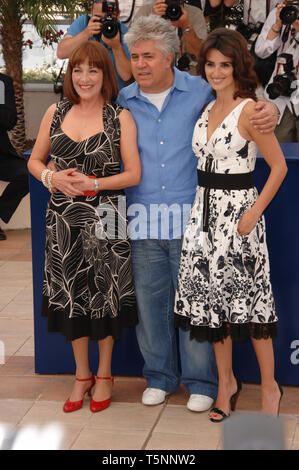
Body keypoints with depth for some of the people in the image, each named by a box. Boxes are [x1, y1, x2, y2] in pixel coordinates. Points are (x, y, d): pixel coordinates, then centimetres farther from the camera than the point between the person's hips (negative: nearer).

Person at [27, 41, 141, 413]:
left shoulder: (120, 118, -4)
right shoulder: (56, 113, 5)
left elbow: (133, 174, -6)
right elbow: (34, 161, 12)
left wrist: (93, 184, -18)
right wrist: (52, 178, -9)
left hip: (103, 219, -3)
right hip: (63, 218, 3)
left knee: (104, 295, 5)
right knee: (70, 296, 10)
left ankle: (104, 374, 25)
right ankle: (82, 375, 27)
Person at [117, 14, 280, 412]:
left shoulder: (200, 92, 2)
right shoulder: (123, 101, 8)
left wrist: (269, 111, -11)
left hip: (189, 218, -2)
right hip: (142, 219, 2)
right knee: (149, 298, 9)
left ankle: (201, 380, 16)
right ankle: (160, 375, 27)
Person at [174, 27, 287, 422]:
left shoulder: (249, 110, -12)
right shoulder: (207, 110, 11)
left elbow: (279, 166, -12)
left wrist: (253, 214, -16)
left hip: (237, 211, -7)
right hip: (205, 210, 7)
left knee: (249, 300, -1)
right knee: (212, 298, 10)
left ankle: (270, 387, 13)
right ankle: (226, 383, 23)